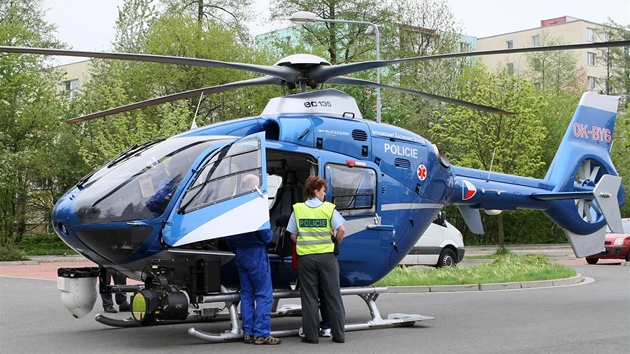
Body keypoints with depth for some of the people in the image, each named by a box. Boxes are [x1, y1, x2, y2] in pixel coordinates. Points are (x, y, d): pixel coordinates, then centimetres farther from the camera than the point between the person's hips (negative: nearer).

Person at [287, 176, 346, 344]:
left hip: (305, 256, 1)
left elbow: (293, 236, 1)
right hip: (327, 256, -1)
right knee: (333, 296, 7)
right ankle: (339, 334, 10)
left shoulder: (297, 209, 1)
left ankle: (311, 335, 8)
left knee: (309, 297, 7)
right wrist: (335, 244, 7)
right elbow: (341, 230, -10)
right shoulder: (329, 208, -3)